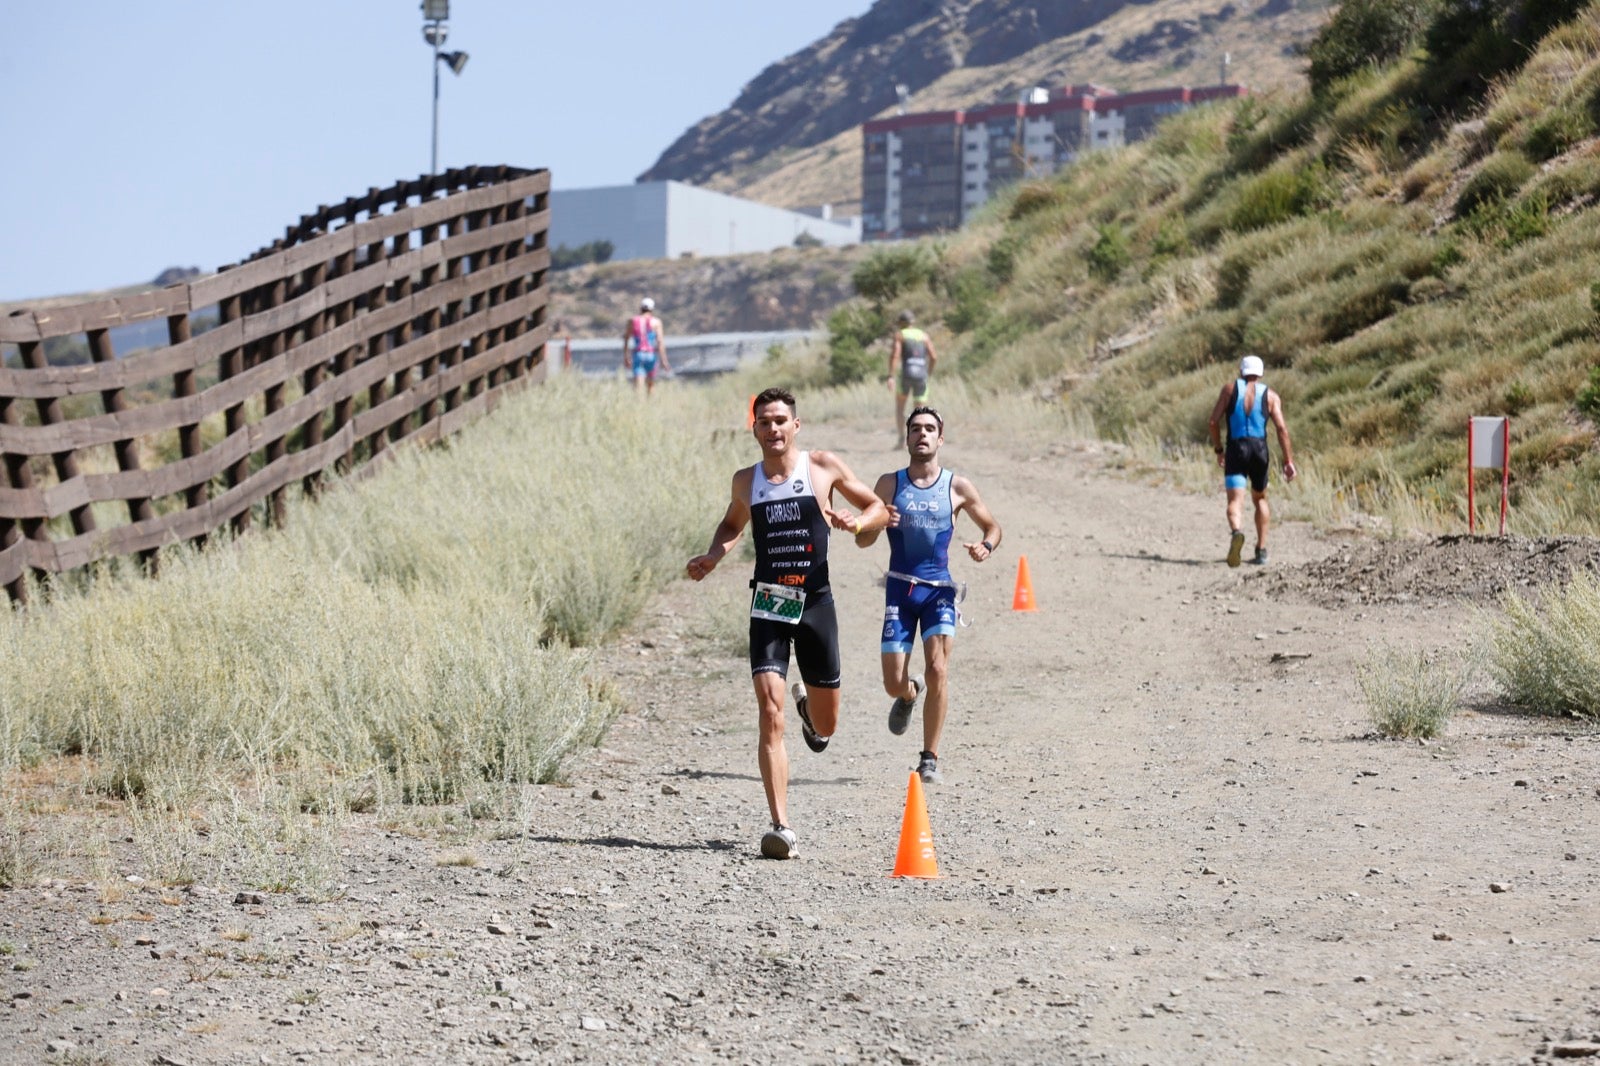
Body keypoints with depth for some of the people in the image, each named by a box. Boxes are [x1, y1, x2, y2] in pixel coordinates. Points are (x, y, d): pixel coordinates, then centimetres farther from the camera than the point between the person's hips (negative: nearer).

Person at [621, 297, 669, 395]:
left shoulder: (632, 321, 6)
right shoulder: (656, 322, 1)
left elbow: (626, 340, 9)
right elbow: (660, 342, -5)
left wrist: (626, 358, 17)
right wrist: (663, 360, -4)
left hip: (637, 354, 0)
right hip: (651, 354, 0)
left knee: (637, 385, -9)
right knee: (651, 385, 17)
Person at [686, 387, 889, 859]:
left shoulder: (824, 466, 0)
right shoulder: (746, 481, 7)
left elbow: (879, 509, 9)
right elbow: (732, 524, 27)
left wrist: (857, 523, -13)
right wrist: (713, 556, 7)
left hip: (815, 603, 0)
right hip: (768, 606, 0)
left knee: (825, 725, 10)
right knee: (770, 712, -16)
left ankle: (809, 706, 50)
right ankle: (781, 826, -17)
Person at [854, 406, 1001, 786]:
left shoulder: (957, 487, 3)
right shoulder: (889, 484, 4)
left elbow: (992, 526, 15)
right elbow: (862, 539, 5)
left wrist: (986, 546, -9)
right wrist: (878, 523, -18)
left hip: (939, 588, -1)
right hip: (900, 588, 1)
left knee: (937, 669, -17)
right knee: (894, 683, -1)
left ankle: (930, 759, -8)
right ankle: (909, 695, 39)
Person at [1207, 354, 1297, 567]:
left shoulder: (1230, 388, 8)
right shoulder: (1270, 395, 8)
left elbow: (1214, 421, 1)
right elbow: (1281, 428, -2)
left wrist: (1218, 449, 14)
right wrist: (1288, 460, -1)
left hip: (1236, 448, -2)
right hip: (1259, 449, 2)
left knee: (1235, 500, -11)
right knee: (1260, 498, 22)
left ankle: (1236, 532, -44)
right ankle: (1261, 550, 22)